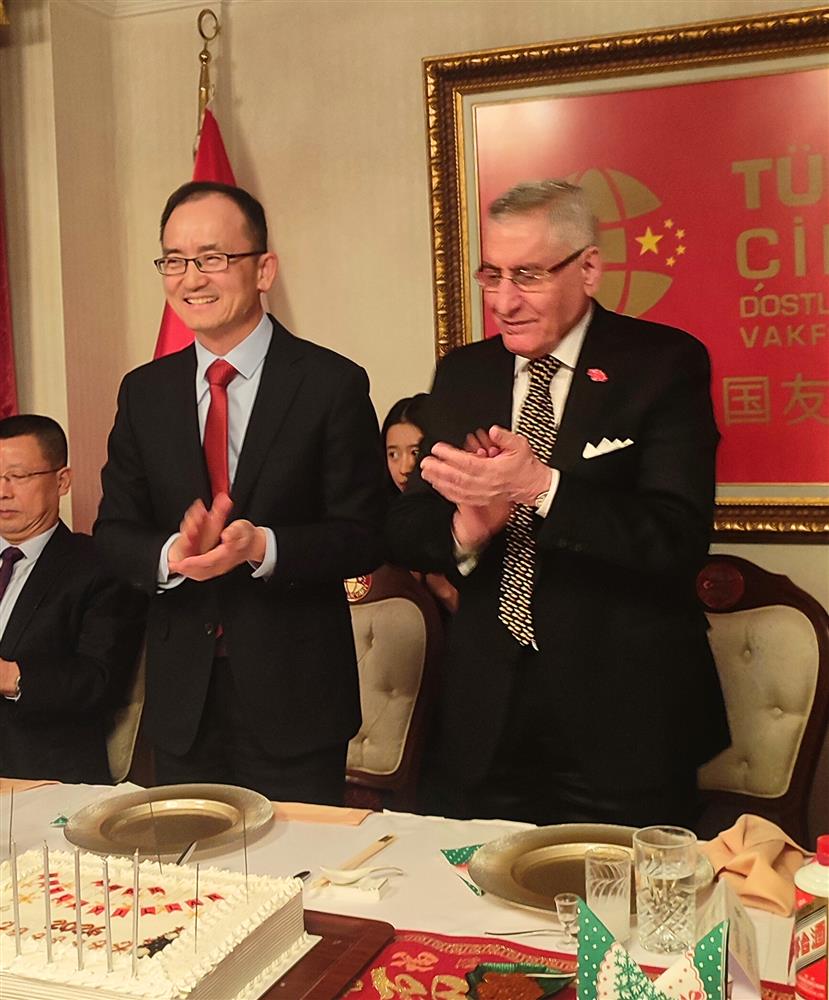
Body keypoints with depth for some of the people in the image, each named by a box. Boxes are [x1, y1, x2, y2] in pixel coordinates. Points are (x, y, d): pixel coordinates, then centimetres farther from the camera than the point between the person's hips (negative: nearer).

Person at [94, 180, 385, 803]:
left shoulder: (332, 384, -7)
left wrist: (263, 546, -26)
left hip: (295, 701, -3)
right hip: (182, 703, 4)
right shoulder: (144, 391, 6)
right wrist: (169, 555, -17)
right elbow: (114, 530, 5)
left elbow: (363, 538, -9)